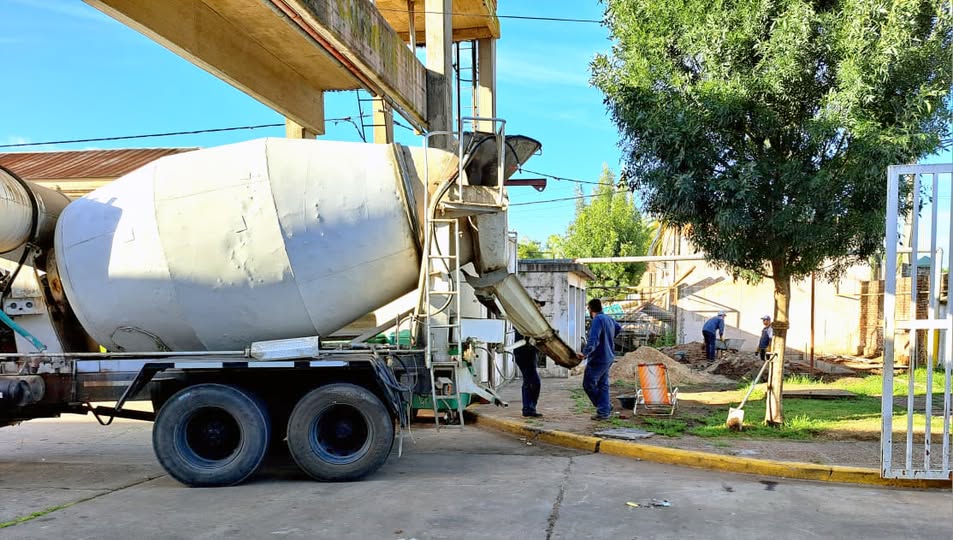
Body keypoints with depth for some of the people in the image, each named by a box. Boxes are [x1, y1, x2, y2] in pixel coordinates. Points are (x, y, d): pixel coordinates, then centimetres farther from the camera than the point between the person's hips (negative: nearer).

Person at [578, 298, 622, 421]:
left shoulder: (597, 320, -19)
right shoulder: (609, 319, 10)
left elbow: (593, 340, -32)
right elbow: (619, 328, 32)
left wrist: (585, 353, -38)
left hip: (598, 359, -9)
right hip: (608, 358, 9)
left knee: (588, 384, 0)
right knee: (603, 385, 13)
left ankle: (606, 407, 3)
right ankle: (605, 411, 13)